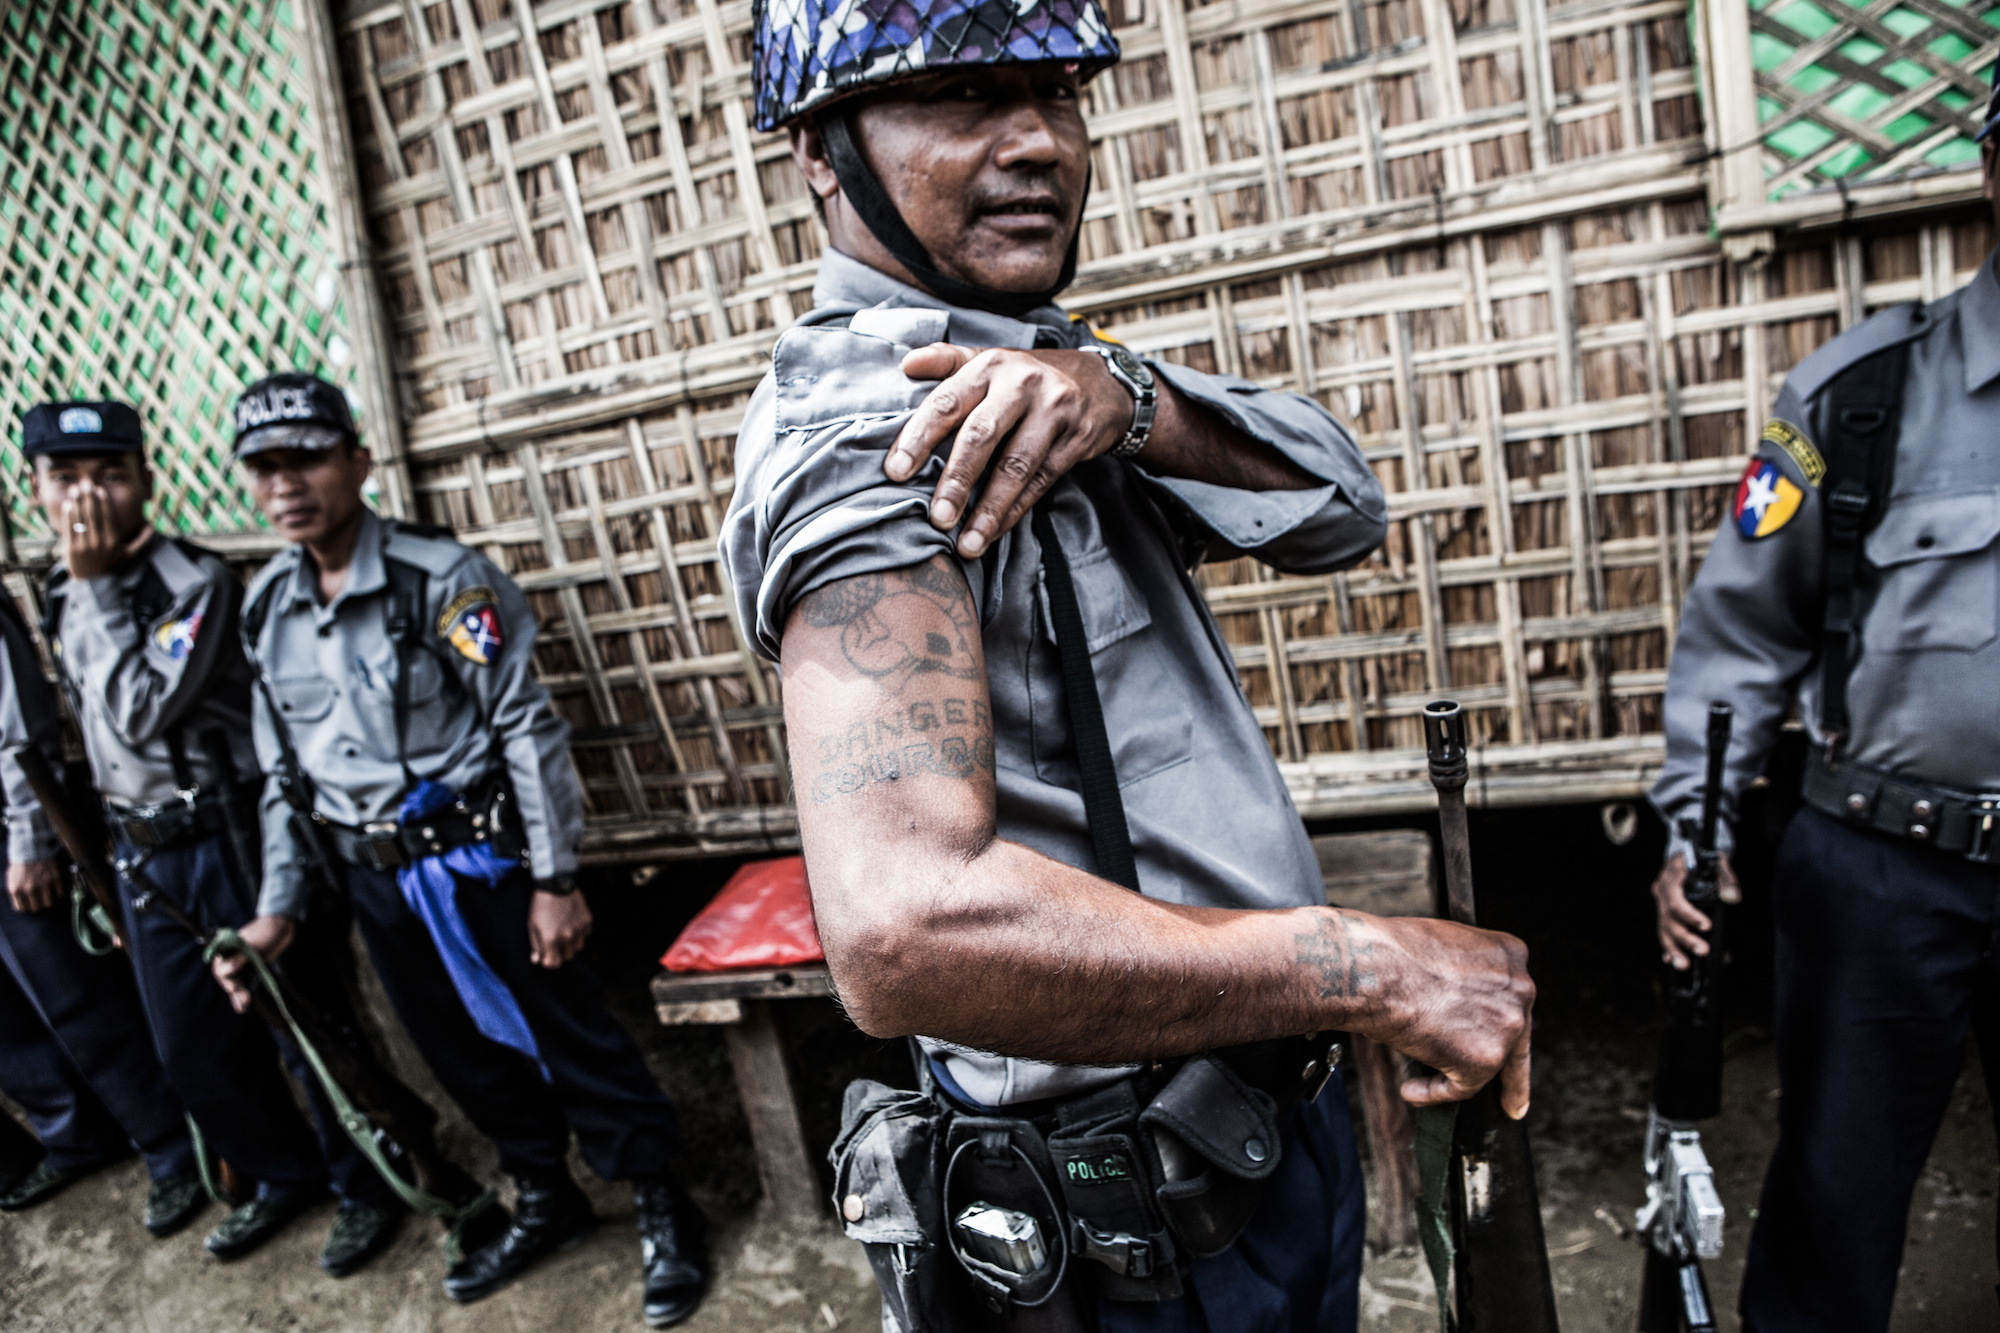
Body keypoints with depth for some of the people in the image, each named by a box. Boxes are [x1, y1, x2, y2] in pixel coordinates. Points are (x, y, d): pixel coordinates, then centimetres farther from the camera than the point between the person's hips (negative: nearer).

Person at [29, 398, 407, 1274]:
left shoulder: (196, 582, -14)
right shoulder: (62, 598, 9)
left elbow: (143, 714, -23)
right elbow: (97, 734, 17)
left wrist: (99, 586, -19)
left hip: (232, 838, -7)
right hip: (142, 852, 8)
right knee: (190, 1048, 16)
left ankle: (366, 1186, 23)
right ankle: (286, 1174, 37)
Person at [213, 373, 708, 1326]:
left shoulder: (441, 579, -14)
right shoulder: (265, 607, 4)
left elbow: (527, 729, -14)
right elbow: (284, 769, 12)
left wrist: (554, 880, -15)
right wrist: (277, 905, 10)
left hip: (478, 859, -6)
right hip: (375, 881, 6)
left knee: (563, 1032, 0)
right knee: (464, 1054, 17)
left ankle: (662, 1210, 18)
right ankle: (545, 1203, 37)